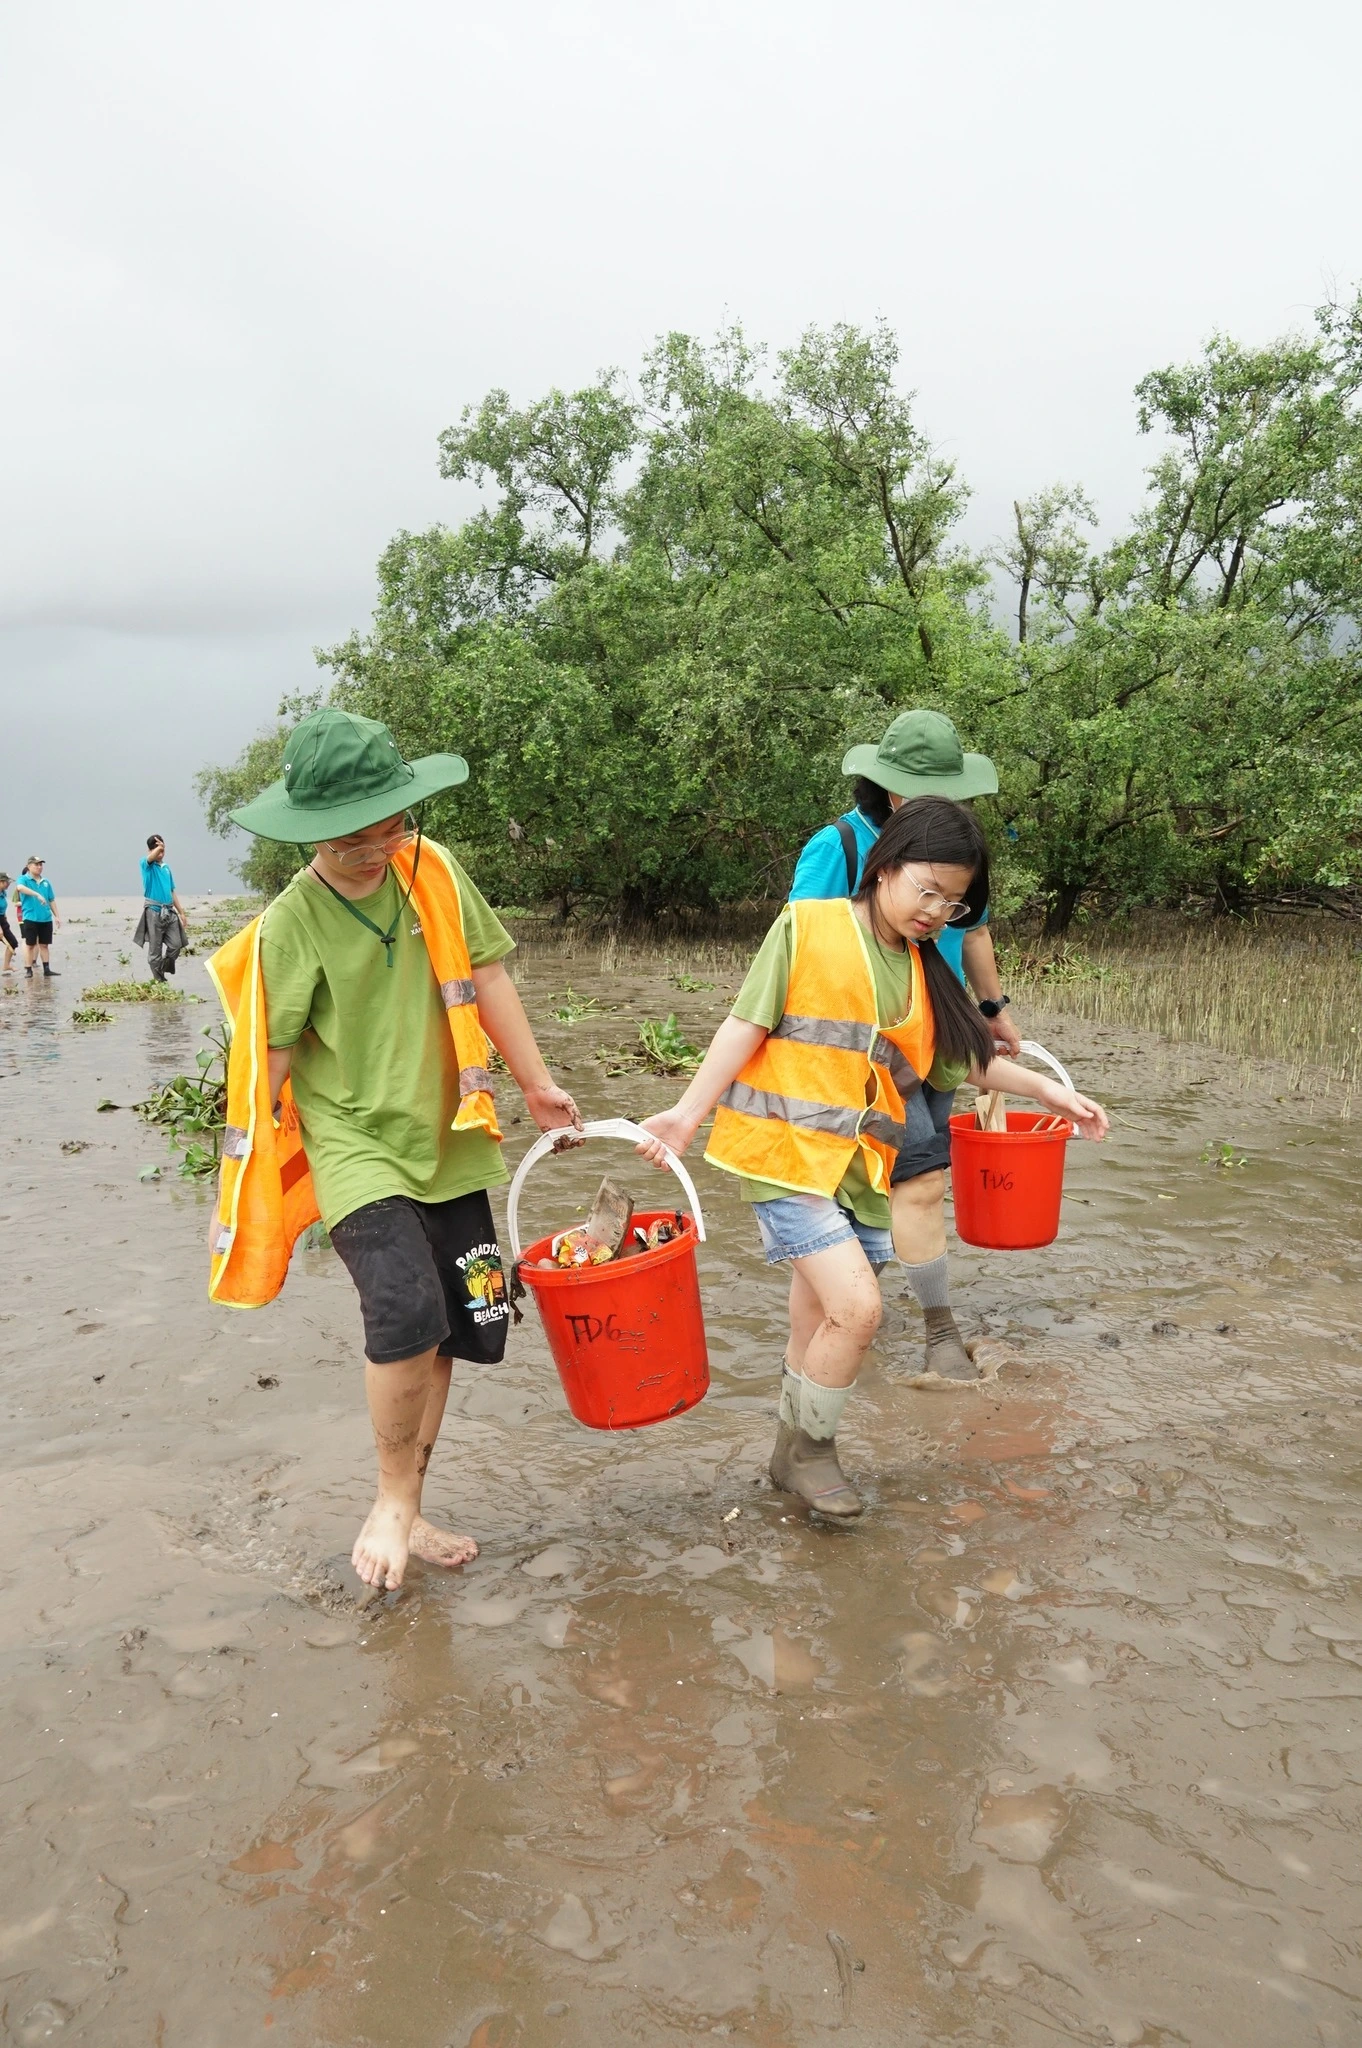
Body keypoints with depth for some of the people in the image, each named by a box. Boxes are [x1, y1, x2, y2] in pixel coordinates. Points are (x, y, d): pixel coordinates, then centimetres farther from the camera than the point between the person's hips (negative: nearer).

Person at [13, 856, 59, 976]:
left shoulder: (45, 882, 13)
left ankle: (47, 969, 13)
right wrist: (37, 895, -35)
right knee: (30, 944, 1)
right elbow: (20, 887, -26)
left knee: (44, 944, 9)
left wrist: (56, 916, 15)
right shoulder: (23, 879, -2)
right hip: (30, 918, -4)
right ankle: (28, 970, 5)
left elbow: (52, 900, 18)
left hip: (46, 918, 4)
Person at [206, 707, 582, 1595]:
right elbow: (264, 1063, -9)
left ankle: (407, 1515, 26)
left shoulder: (433, 871, -2)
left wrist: (539, 1083, 11)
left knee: (455, 1331, 8)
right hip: (354, 1147, -5)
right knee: (406, 1313, -23)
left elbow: (485, 978, 6)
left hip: (447, 1145, 5)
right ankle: (394, 1502, 2)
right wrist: (237, 1193, -7)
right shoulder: (289, 927, -12)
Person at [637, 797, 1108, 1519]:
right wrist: (688, 1111, -13)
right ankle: (805, 1451, 9)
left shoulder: (923, 971, 13)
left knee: (820, 1325, 12)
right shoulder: (807, 926, -4)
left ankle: (799, 1456, 32)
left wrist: (1048, 1090, 14)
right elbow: (747, 1024, -7)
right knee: (856, 1308, -14)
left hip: (860, 1170, 6)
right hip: (787, 1153, -6)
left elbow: (961, 1058, 20)